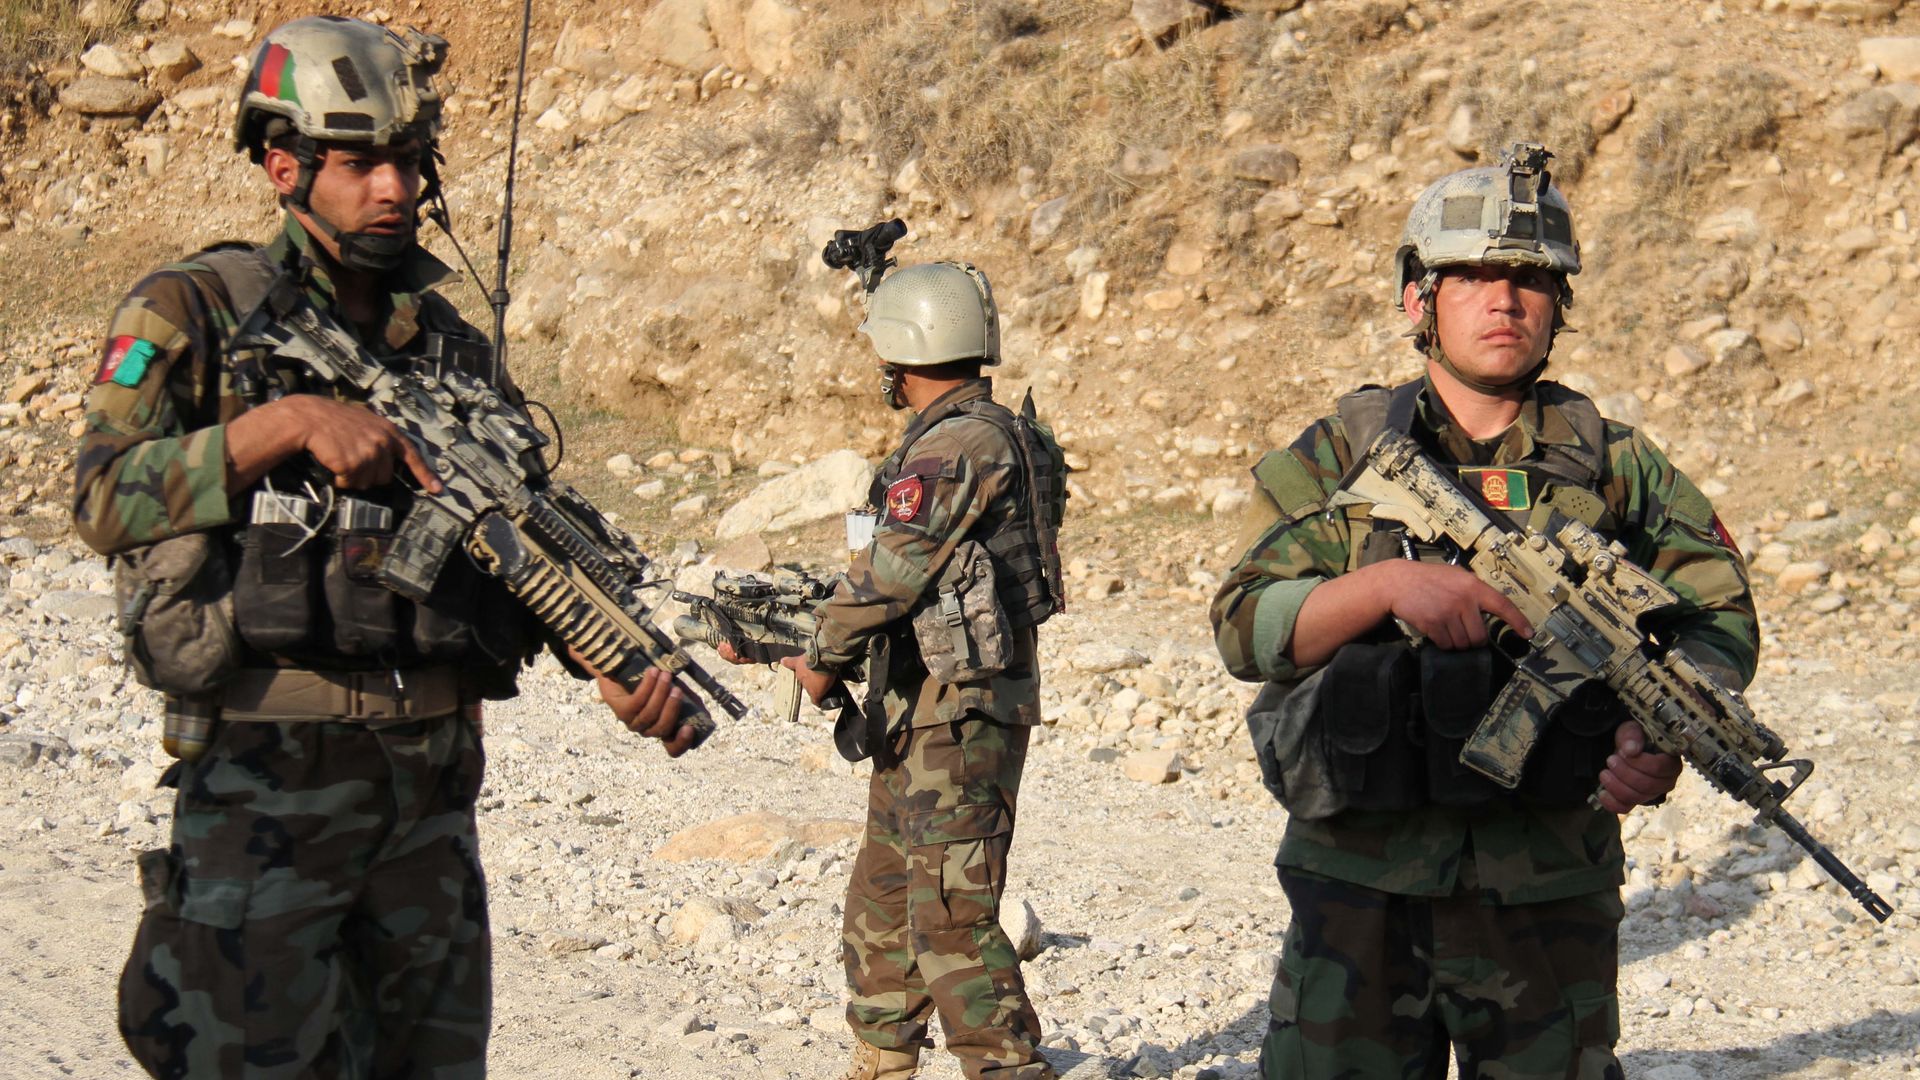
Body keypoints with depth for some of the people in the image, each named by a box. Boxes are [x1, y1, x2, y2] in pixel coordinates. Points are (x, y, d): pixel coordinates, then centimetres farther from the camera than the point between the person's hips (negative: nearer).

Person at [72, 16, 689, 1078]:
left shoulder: (454, 346, 12)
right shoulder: (195, 310, -2)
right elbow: (105, 500, -13)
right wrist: (289, 423, -22)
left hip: (433, 779, 5)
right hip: (264, 781, -5)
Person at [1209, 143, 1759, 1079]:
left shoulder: (1615, 465, 7)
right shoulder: (1338, 457, 3)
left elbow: (1719, 616, 4)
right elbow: (1245, 627, -7)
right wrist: (1389, 584, -24)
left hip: (1550, 893, 1)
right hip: (1359, 883, -1)